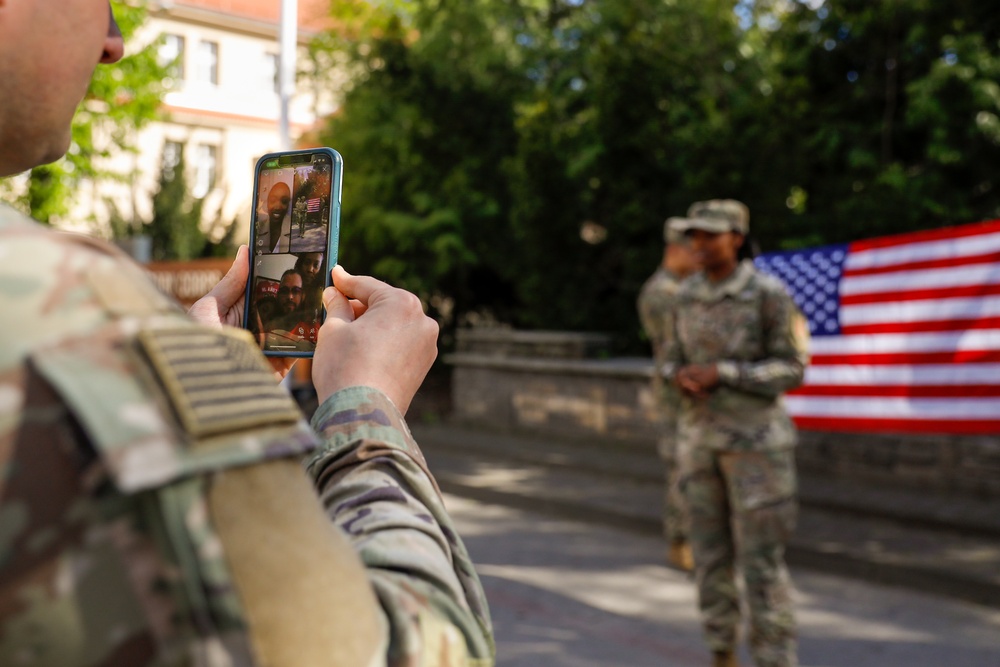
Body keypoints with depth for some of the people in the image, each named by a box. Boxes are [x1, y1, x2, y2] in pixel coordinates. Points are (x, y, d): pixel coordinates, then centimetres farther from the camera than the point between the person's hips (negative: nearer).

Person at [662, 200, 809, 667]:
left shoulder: (769, 294, -12)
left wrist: (722, 373, -22)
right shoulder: (688, 296, 5)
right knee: (711, 551, 12)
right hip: (700, 436, 6)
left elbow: (792, 368, -12)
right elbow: (674, 360, 11)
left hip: (756, 438, -5)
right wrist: (682, 377, -14)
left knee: (760, 559, -4)